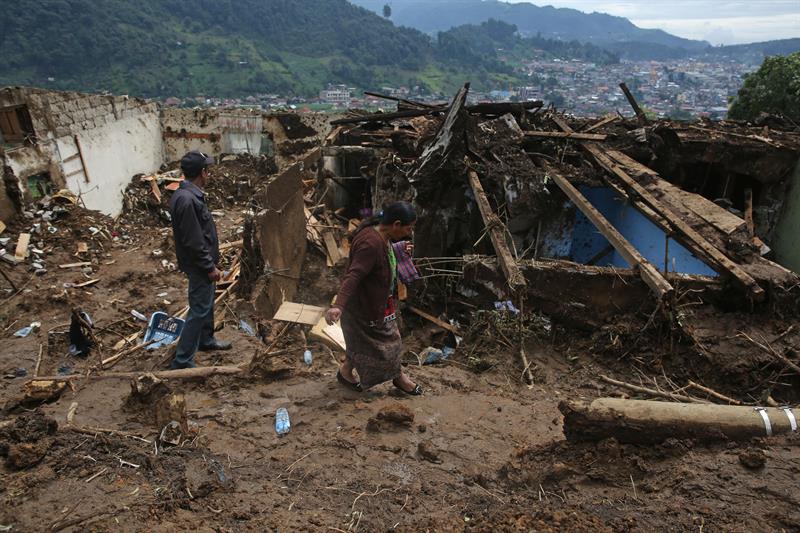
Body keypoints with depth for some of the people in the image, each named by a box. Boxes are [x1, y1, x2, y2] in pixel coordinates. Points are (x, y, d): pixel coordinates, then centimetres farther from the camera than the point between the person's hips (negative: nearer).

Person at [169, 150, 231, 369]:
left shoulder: (190, 194, 6)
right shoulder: (187, 200, -27)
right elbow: (193, 242, -26)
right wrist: (210, 267, -19)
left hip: (203, 262, 10)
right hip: (199, 265, -10)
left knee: (207, 303, 24)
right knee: (199, 310, -3)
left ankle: (206, 340, 43)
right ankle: (182, 361, 5)